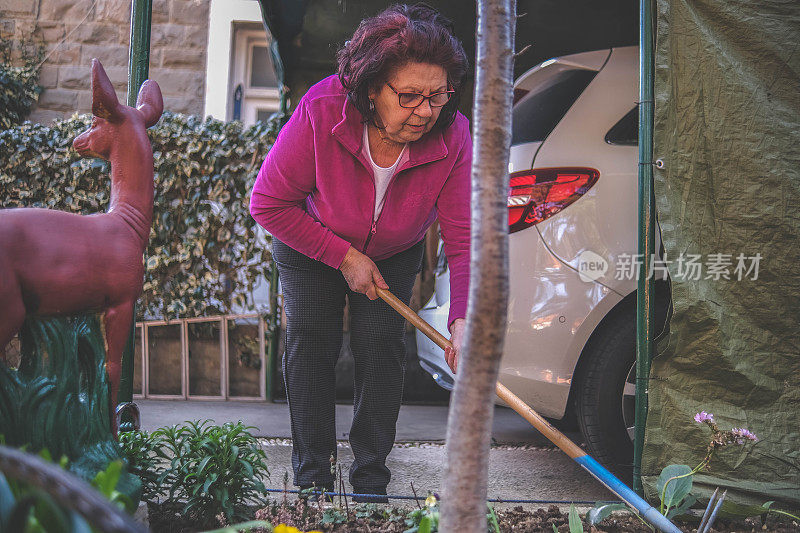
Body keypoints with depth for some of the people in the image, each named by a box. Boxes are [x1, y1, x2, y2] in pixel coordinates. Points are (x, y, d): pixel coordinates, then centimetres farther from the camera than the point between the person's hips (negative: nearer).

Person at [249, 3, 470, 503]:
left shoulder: (454, 136, -32)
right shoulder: (322, 111, -38)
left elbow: (465, 238, -30)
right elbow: (267, 203, -27)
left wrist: (463, 321, -44)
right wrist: (344, 257, -26)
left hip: (394, 254, 2)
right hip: (310, 243, -1)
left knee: (382, 345, -5)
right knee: (311, 343, -6)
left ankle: (371, 478, 9)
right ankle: (312, 475, 8)